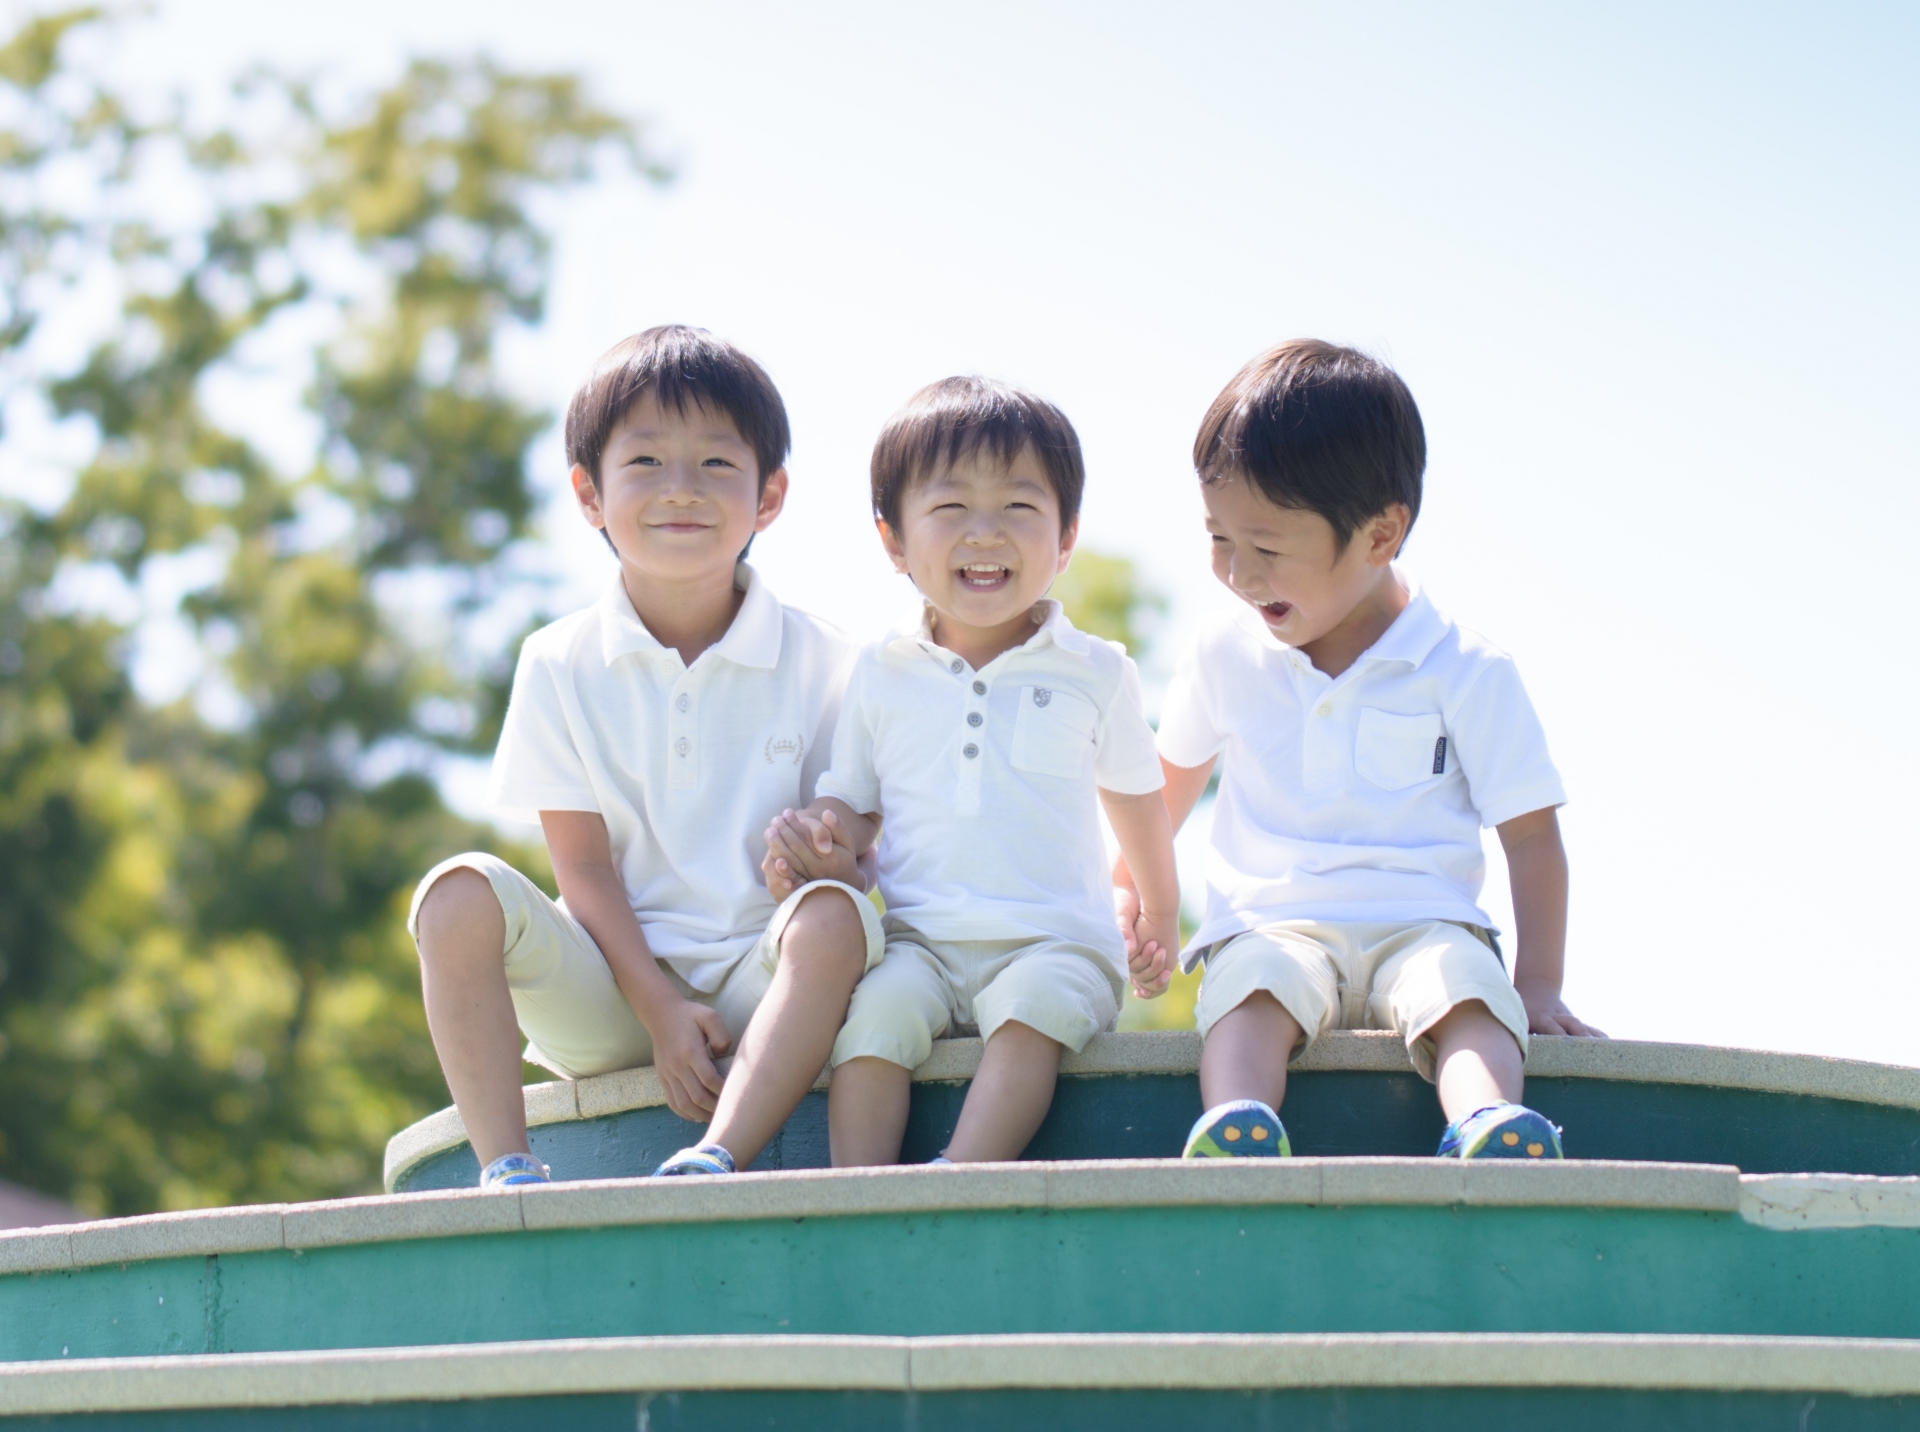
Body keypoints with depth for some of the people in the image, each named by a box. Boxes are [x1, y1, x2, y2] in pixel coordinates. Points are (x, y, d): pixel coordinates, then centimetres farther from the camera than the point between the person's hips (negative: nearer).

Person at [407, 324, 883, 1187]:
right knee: (462, 894, -24)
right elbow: (584, 866, -1)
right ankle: (505, 1172, -30)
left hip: (760, 984, -1)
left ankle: (714, 1164, -43)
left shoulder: (821, 666, 2)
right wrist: (658, 1011, -14)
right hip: (614, 985, 1)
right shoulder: (561, 664, 4)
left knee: (833, 915, -33)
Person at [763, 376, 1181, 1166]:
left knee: (1033, 1008, -33)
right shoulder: (880, 674, 10)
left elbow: (1132, 790, 24)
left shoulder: (1095, 673, 7)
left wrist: (1159, 912, 38)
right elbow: (856, 802, 18)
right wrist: (814, 833, -7)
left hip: (1053, 942, -1)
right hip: (916, 940, 1)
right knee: (875, 1008, -29)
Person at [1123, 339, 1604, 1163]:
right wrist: (1128, 886, 39)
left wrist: (1538, 986, -5)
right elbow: (1178, 768, 32)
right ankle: (1233, 1133, -61)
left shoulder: (1467, 674, 1)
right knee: (1254, 985, -34)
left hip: (1422, 925, -1)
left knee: (1464, 988, -35)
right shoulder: (1227, 657, 11)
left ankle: (1489, 1130, -62)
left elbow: (1530, 837, 3)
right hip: (1273, 924, 1)